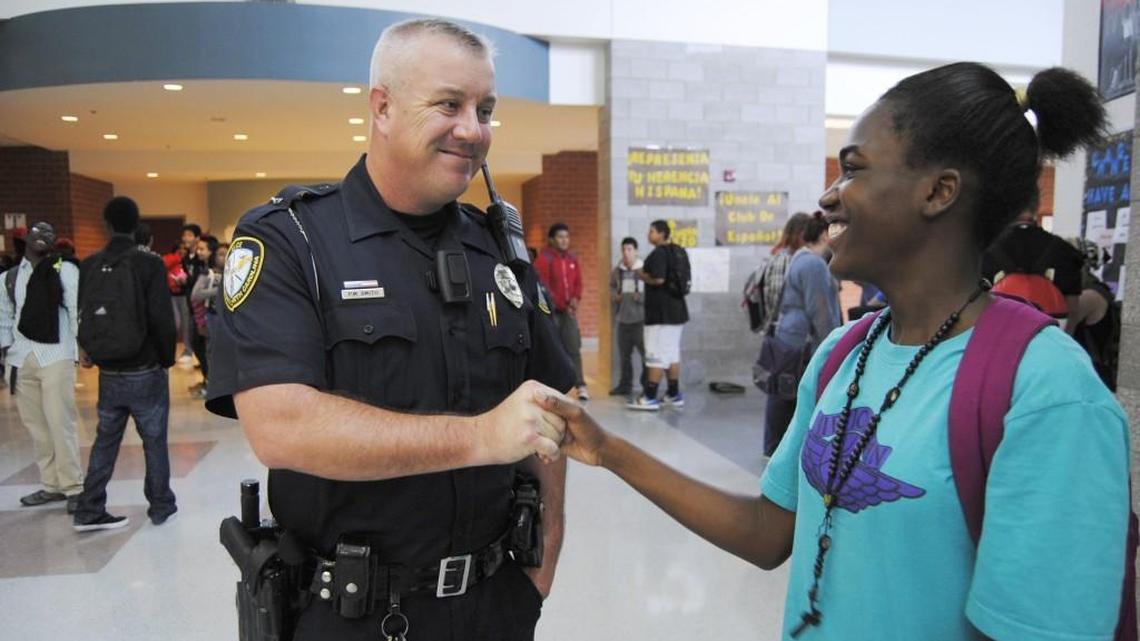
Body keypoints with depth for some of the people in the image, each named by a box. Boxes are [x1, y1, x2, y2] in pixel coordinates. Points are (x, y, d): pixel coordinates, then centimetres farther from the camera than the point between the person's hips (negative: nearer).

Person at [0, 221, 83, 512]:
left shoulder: (65, 270, 0)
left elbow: (77, 308, -5)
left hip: (56, 355, -5)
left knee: (60, 422, -6)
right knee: (36, 424, 9)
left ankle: (73, 487, 1)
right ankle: (52, 484, 19)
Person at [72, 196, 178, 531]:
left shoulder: (89, 265, 1)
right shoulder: (149, 263, -13)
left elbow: (83, 316, 6)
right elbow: (163, 319, -15)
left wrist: (93, 353, 18)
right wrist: (167, 358, 0)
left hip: (108, 373, 4)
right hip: (146, 372, -4)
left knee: (105, 441, 16)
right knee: (154, 441, 9)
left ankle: (89, 511, 20)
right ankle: (161, 505, 20)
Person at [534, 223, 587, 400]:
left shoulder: (573, 259, 10)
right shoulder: (544, 259, -9)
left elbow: (578, 282, 13)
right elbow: (543, 287, -11)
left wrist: (575, 299, -7)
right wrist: (562, 305, -13)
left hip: (569, 311, 5)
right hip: (551, 311, -5)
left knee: (574, 348, 2)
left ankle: (581, 385, 4)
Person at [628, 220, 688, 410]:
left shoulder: (658, 253, -15)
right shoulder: (678, 251, 15)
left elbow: (658, 279, -28)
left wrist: (641, 275, -9)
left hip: (660, 313, -10)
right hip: (676, 310, 10)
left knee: (656, 355, -7)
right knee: (672, 353, 14)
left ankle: (649, 398, -5)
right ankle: (674, 394, 20)